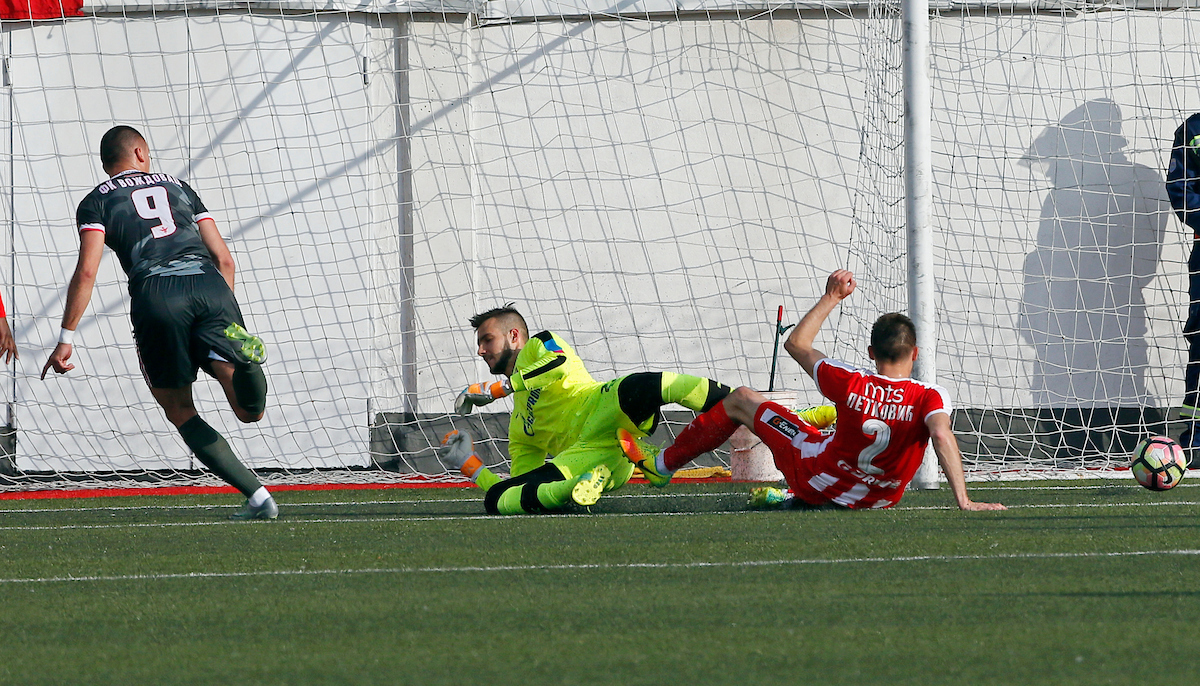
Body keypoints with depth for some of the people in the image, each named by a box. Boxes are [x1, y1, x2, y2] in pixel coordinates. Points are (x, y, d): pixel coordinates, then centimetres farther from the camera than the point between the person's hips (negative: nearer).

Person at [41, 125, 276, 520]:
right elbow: (223, 258, 25)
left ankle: (256, 496, -3)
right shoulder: (178, 188, 30)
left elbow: (86, 271, 4)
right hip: (210, 284, 2)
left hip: (156, 291, -2)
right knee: (250, 411, 1)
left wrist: (66, 339, 4)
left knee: (180, 411, 11)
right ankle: (237, 356, -36)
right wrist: (220, 315, 36)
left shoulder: (97, 202, 19)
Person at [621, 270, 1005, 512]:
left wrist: (831, 298, 1)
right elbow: (942, 436, -43)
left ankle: (662, 464, 37)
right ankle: (790, 498, 50)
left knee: (741, 401, 17)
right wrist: (963, 501, -41)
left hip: (818, 478, -2)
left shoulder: (852, 386, -22)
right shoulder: (929, 399, -24)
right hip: (880, 499, 2)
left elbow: (796, 344, -7)